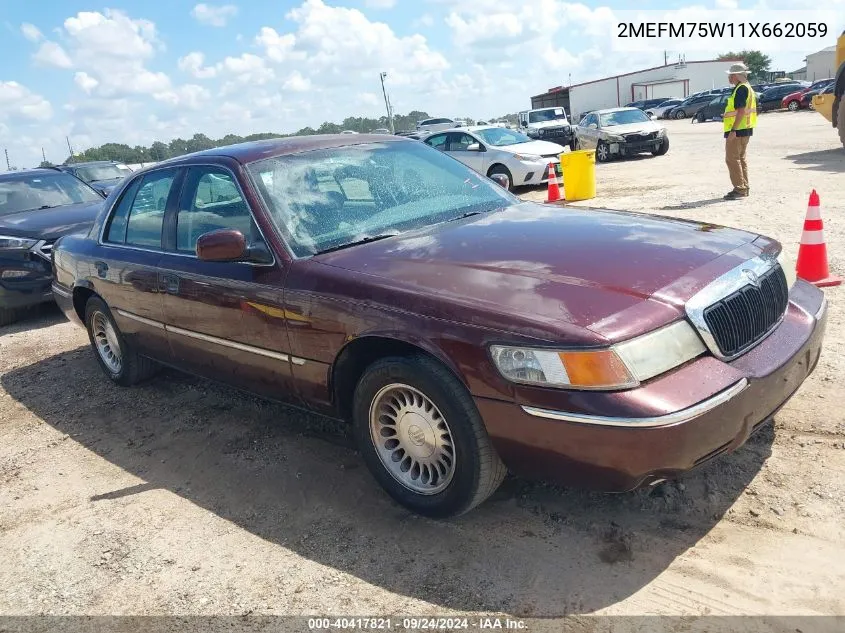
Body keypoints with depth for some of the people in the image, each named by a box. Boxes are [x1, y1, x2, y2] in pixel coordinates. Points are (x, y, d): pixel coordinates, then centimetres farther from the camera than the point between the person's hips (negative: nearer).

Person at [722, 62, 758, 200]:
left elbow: (741, 111, -23)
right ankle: (744, 188, 20)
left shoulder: (741, 89, -15)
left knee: (732, 159, -9)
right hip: (745, 129, 11)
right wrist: (727, 116, 24)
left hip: (738, 130, -11)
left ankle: (739, 189, -10)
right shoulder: (747, 88, 18)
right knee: (740, 158, 15)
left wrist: (733, 130, -26)